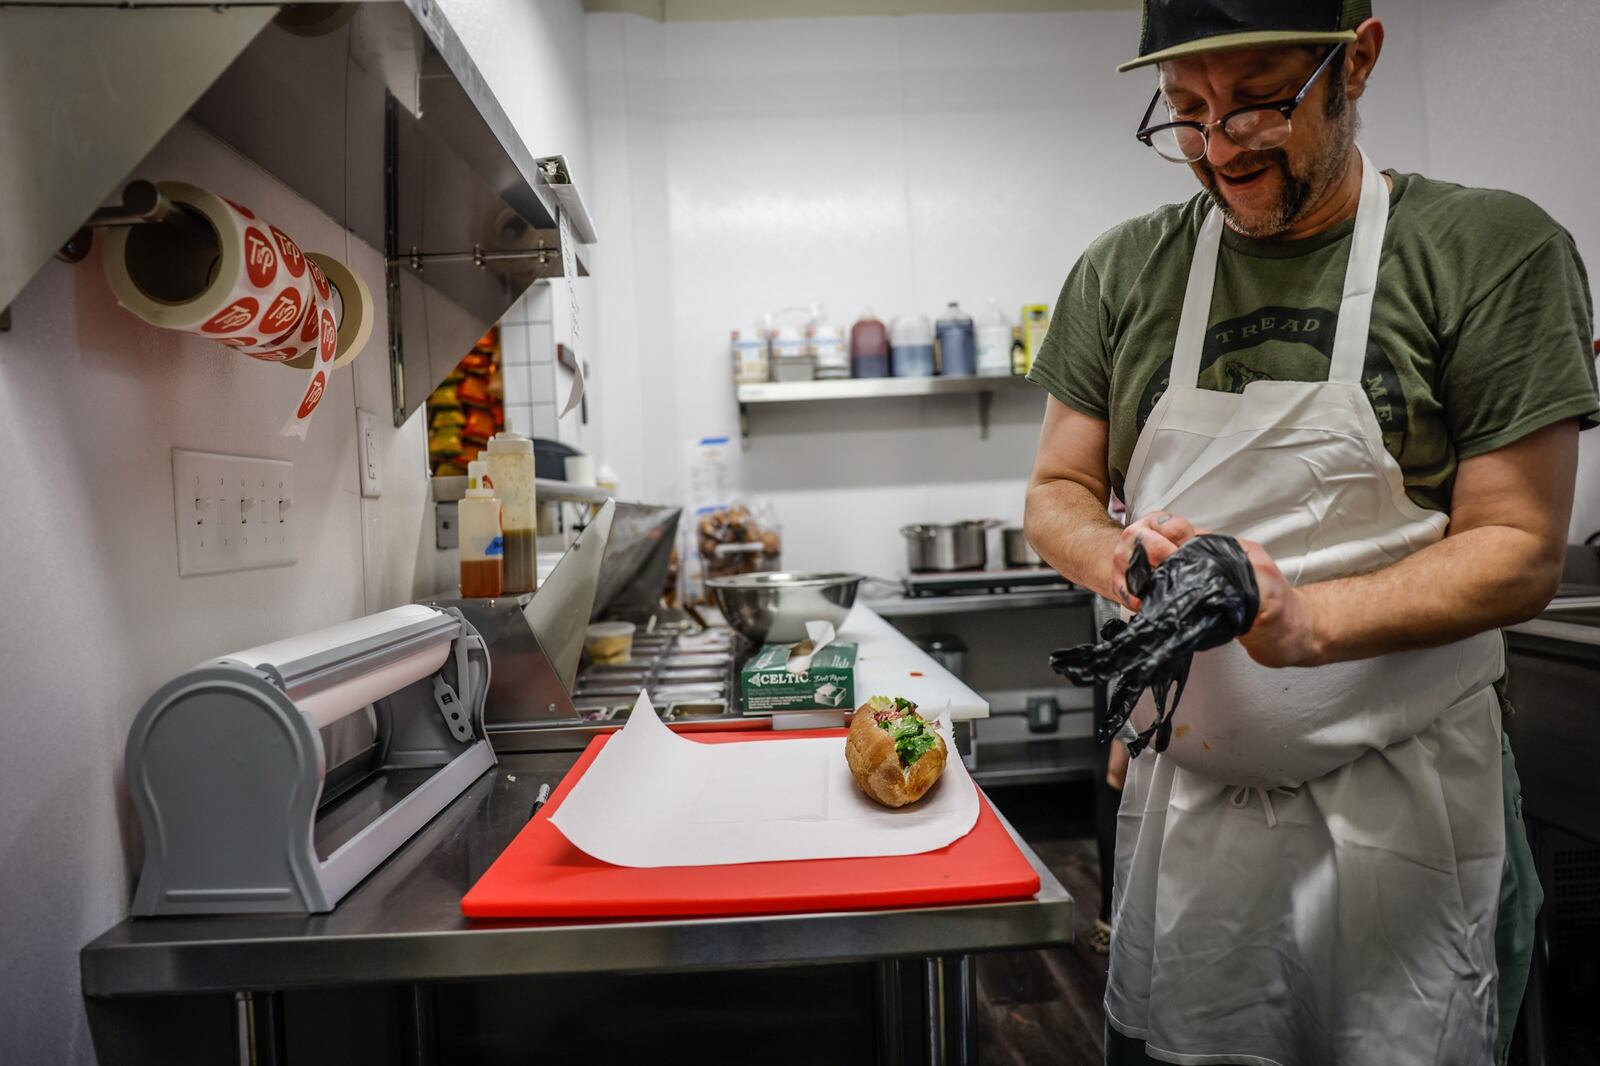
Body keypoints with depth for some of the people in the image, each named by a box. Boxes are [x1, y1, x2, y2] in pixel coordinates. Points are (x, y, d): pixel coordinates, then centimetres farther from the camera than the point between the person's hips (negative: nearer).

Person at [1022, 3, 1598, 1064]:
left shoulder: (1495, 251, -7)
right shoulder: (1124, 272, 1)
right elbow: (1058, 494, 4)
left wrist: (1307, 620, -27)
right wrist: (1119, 557, -18)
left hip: (1398, 808, -2)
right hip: (1183, 797, 3)